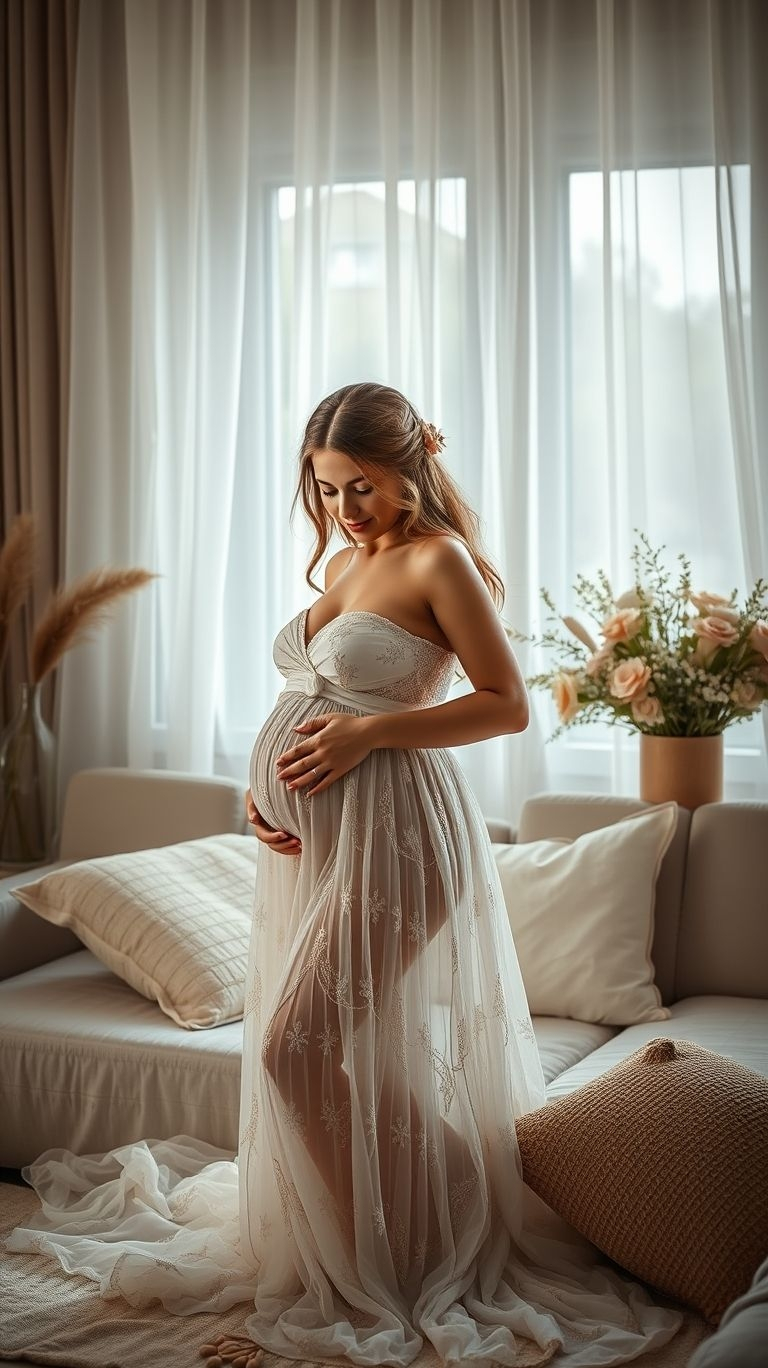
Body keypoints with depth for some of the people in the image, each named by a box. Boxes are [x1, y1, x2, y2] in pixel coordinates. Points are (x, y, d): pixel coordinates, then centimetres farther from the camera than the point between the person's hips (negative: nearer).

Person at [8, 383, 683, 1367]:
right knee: (310, 1058, 11)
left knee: (301, 1049, -11)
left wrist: (369, 732, -19)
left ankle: (380, 1280, 6)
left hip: (387, 834, -8)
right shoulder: (341, 561, 16)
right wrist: (260, 779, 5)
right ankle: (314, 1270, 25)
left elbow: (507, 704, -12)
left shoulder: (438, 559, -8)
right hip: (305, 834, 8)